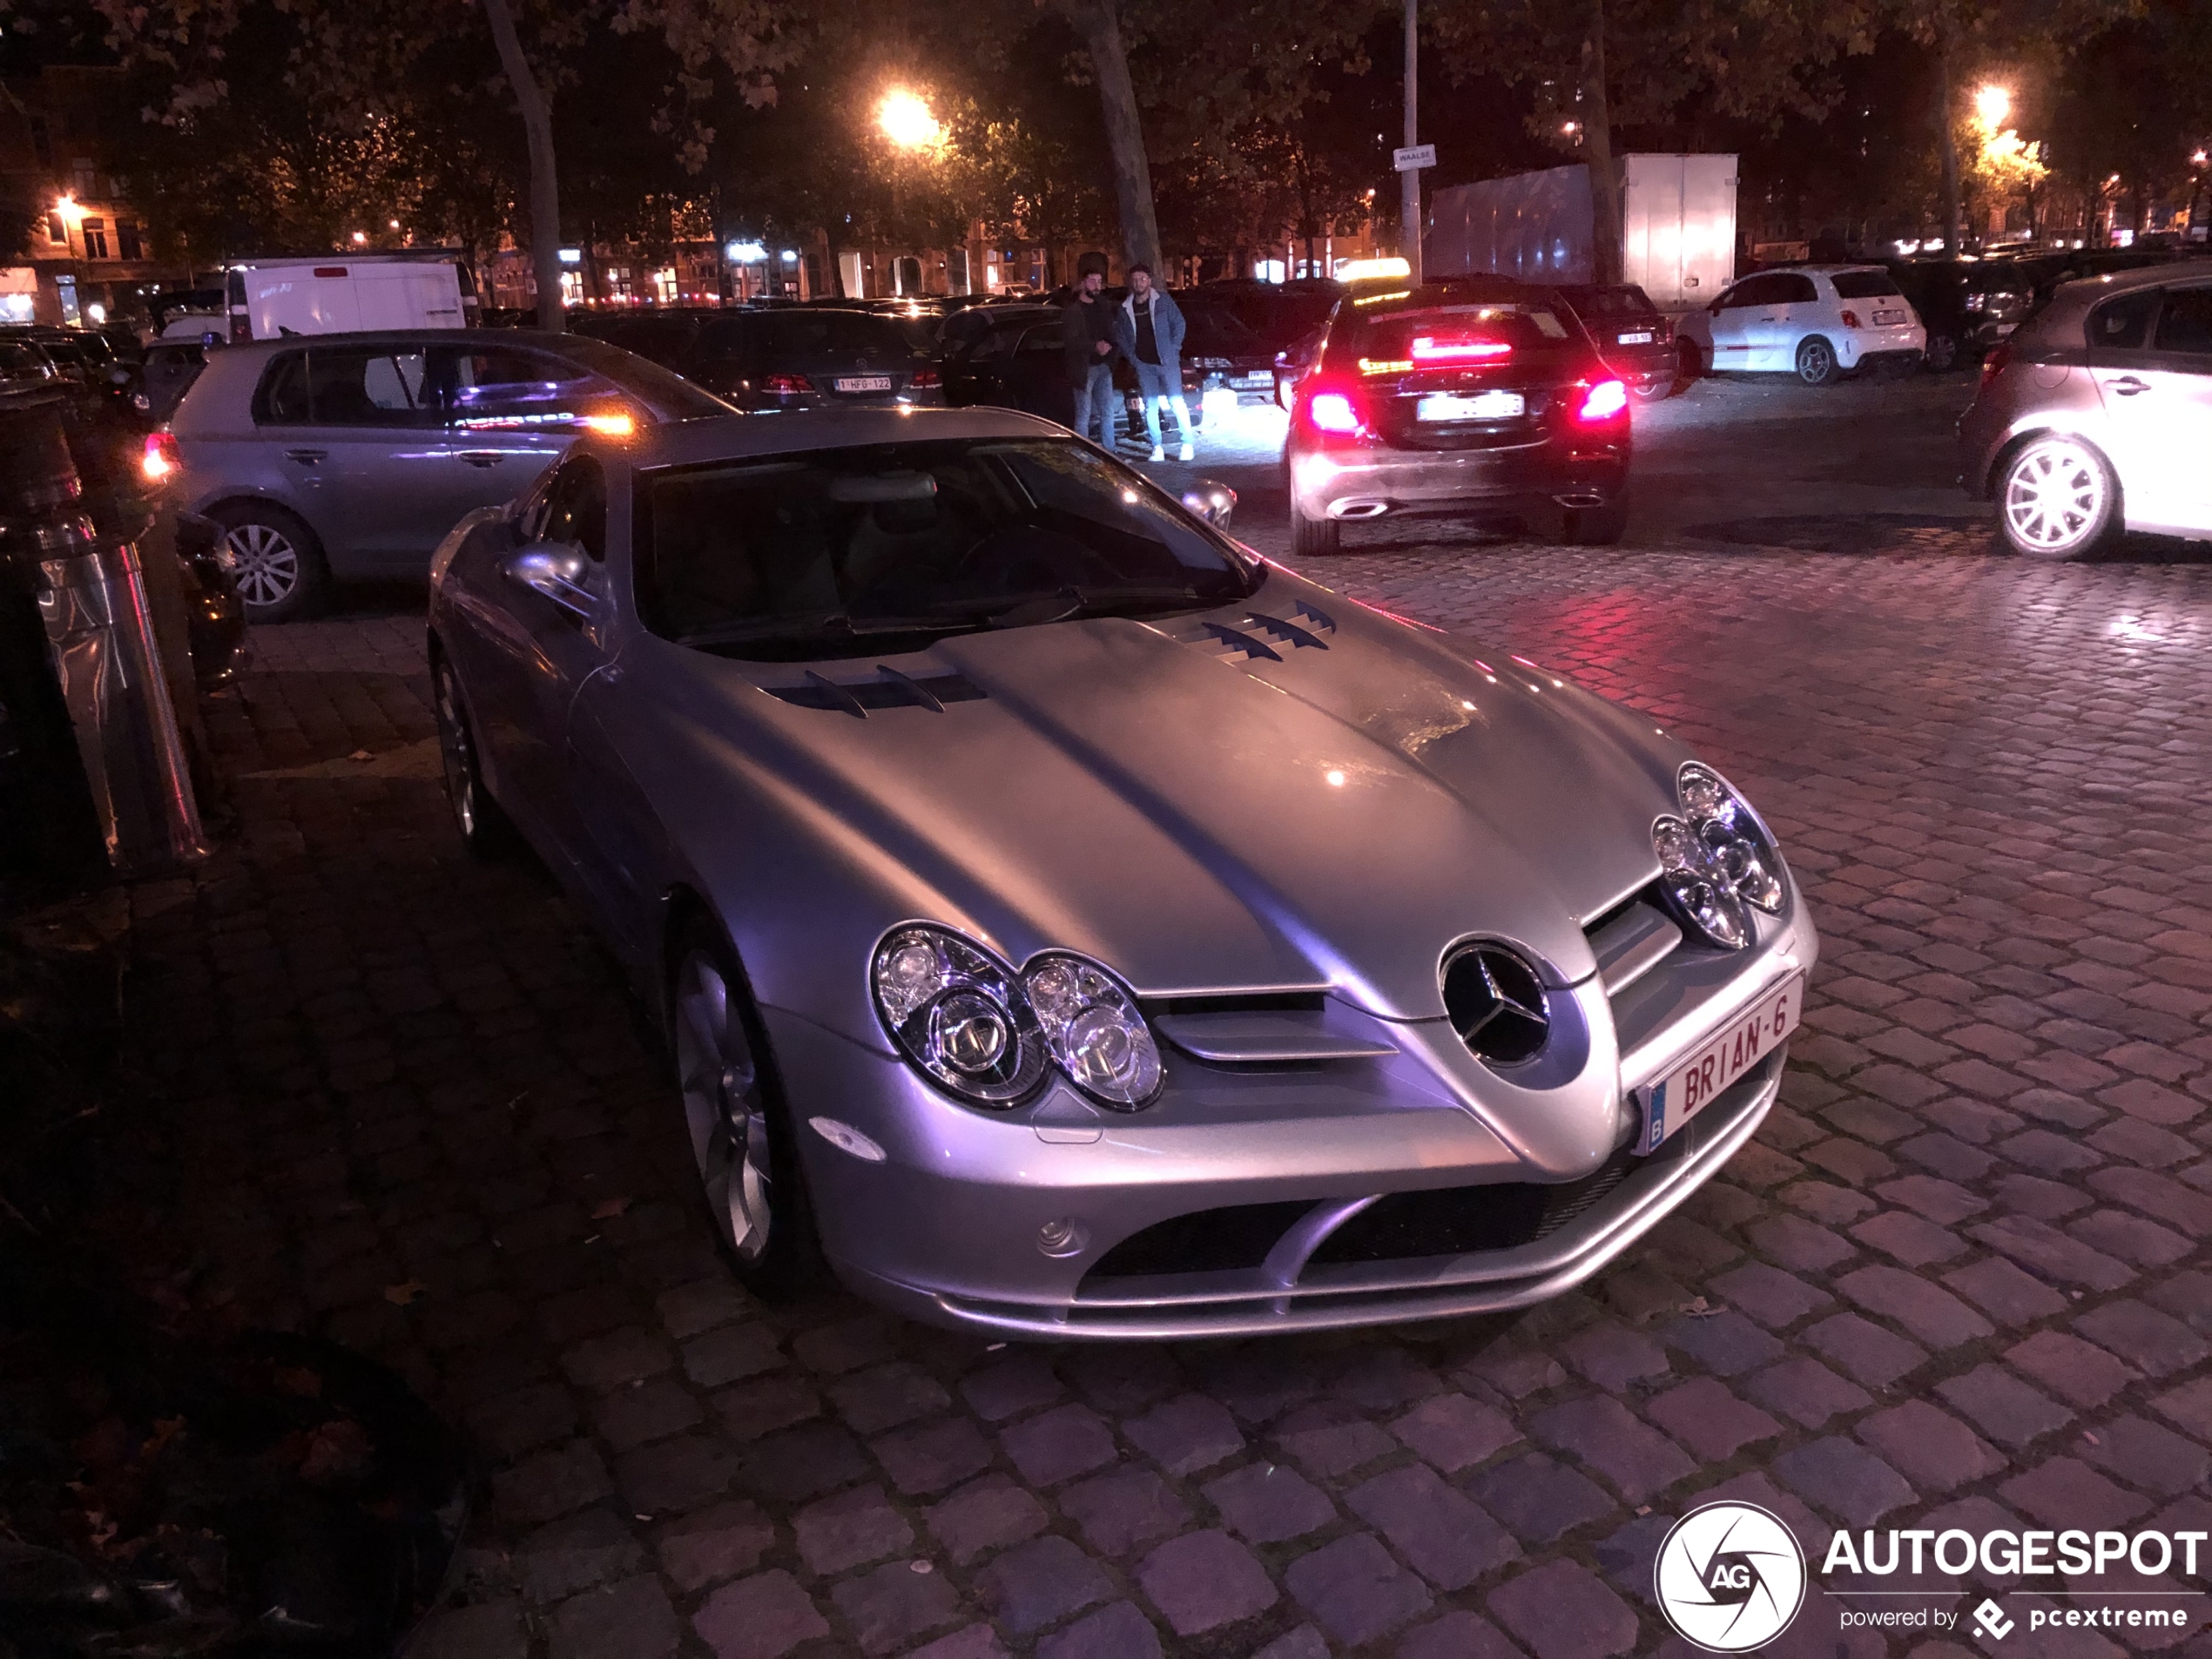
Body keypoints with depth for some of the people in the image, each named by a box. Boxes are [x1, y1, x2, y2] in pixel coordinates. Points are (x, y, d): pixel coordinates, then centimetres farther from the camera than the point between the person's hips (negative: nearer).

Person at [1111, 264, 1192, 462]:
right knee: (1150, 407, 5)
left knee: (1178, 402, -3)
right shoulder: (1125, 308, 4)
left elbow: (1178, 323, -1)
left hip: (1167, 361, -3)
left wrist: (1173, 349, -7)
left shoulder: (1163, 300, -4)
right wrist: (1132, 357, 1)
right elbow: (1119, 335, 11)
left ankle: (1187, 444, 4)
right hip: (1143, 365, 3)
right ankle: (1157, 447, 10)